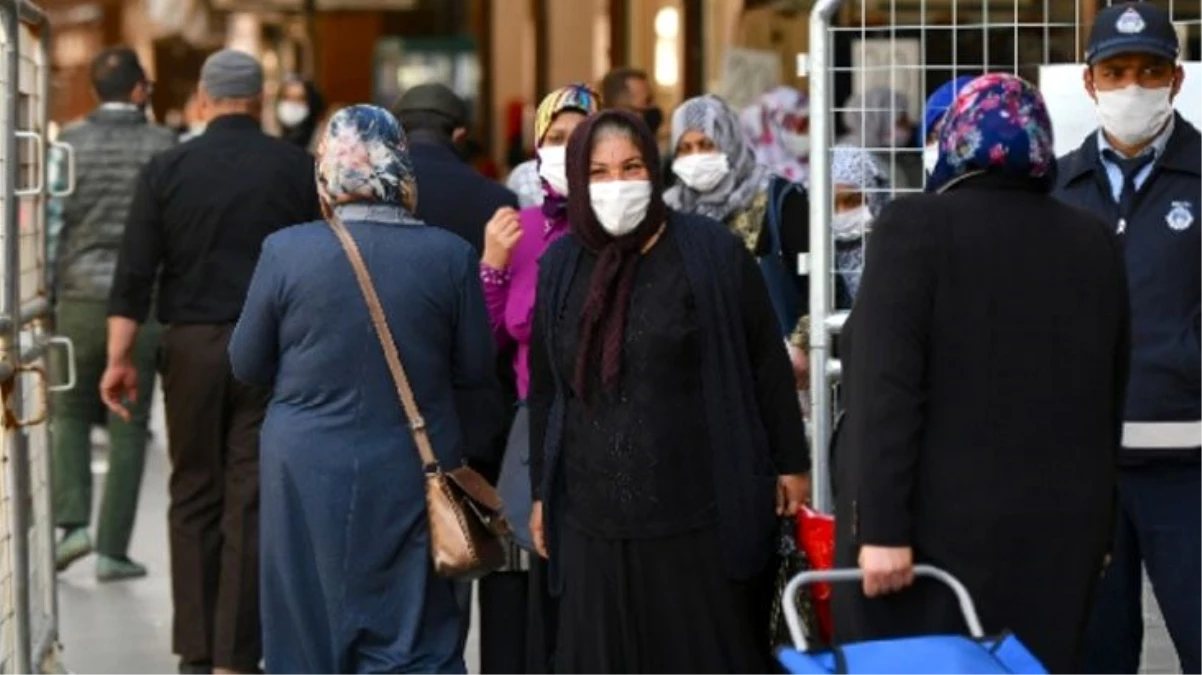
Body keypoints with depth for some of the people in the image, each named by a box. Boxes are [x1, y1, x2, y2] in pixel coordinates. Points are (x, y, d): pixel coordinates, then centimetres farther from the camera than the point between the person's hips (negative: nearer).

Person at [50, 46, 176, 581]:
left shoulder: (69, 142, 0)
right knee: (128, 427, 7)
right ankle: (113, 549, 6)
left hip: (80, 295, 1)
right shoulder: (163, 146, -3)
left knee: (70, 413, 18)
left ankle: (72, 521, 1)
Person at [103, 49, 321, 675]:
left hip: (193, 343, 1)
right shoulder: (297, 169, -1)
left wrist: (119, 355, -1)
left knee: (194, 497, 12)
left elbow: (135, 271, -3)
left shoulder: (167, 170, 1)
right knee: (253, 504, 0)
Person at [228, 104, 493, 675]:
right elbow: (477, 370, 2)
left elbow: (247, 366, 1)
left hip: (309, 476, 0)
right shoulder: (451, 256, -7)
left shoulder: (285, 250, -9)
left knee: (310, 628, 11)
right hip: (411, 476, 0)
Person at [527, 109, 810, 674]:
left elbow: (766, 364, 1)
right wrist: (541, 492, 14)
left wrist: (790, 464, 1)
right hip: (593, 516, 3)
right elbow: (544, 389, 14)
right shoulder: (561, 266, 8)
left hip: (700, 514, -3)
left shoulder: (710, 253, -3)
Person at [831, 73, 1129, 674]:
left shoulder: (916, 226, -7)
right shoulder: (1094, 242, 8)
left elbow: (888, 389, -14)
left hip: (937, 527, -5)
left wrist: (882, 527, -15)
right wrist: (1094, 525, 21)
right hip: (1059, 530, 5)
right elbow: (1112, 396, 13)